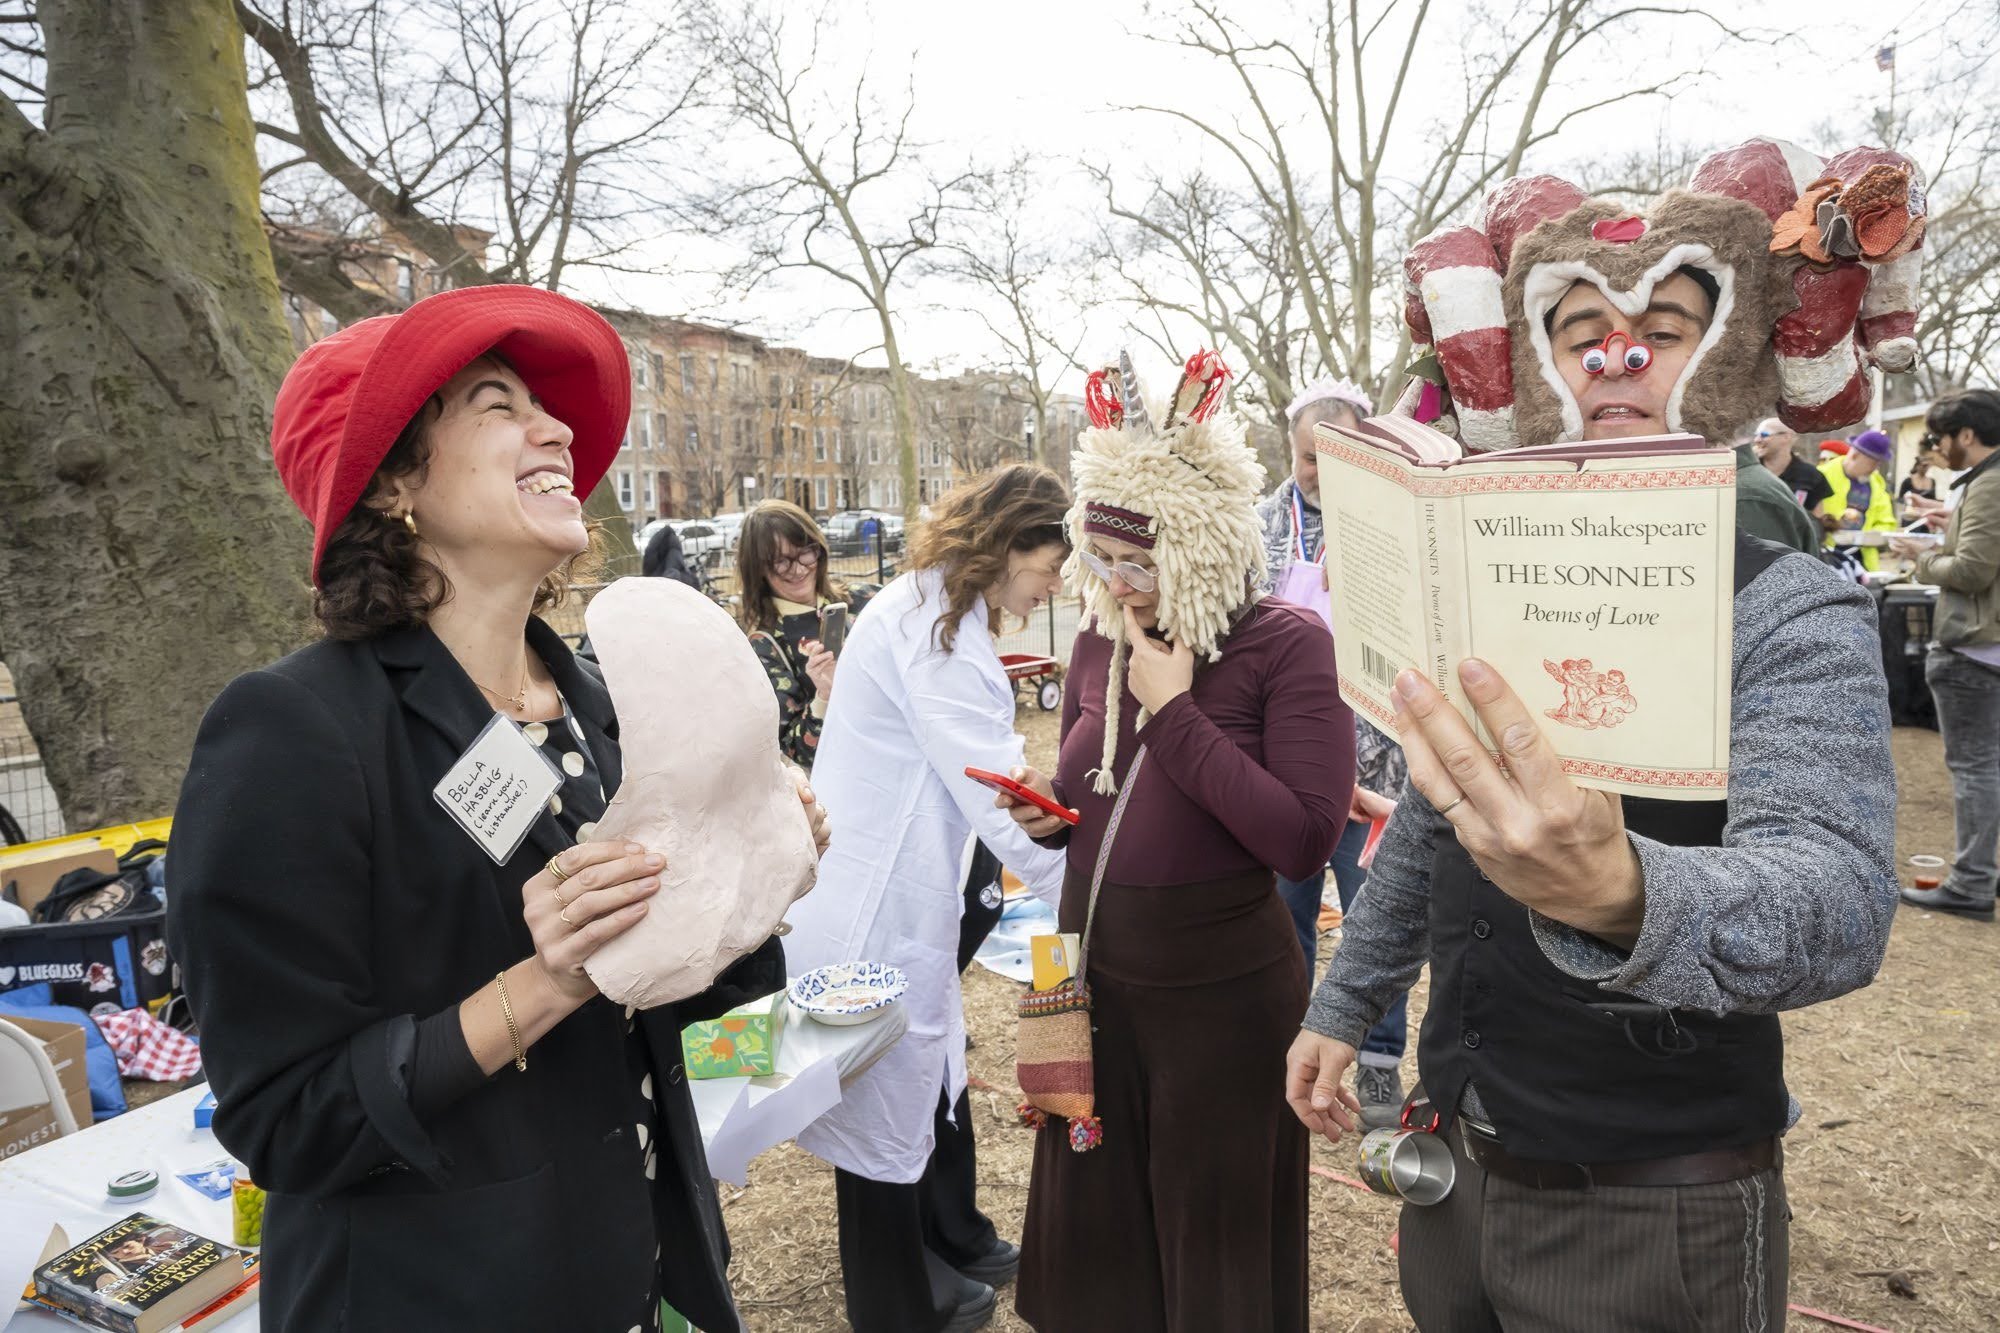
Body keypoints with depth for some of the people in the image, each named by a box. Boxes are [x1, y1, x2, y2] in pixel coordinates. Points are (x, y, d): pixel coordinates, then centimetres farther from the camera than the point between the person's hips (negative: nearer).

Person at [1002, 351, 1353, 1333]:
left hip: (1224, 993, -5)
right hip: (1095, 975, 6)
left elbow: (1305, 840, -24)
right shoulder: (1098, 644, 2)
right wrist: (1048, 814, -7)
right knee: (1096, 1226, 21)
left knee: (1217, 1245, 15)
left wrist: (1175, 711, -24)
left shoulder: (1287, 646, -15)